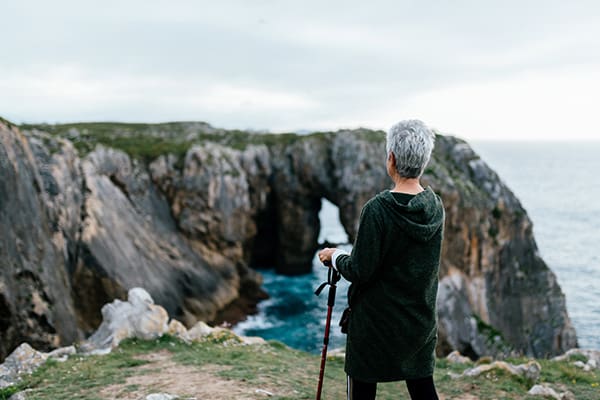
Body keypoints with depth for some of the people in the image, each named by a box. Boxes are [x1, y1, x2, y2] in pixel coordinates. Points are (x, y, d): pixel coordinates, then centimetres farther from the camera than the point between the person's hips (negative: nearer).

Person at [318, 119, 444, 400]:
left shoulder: (377, 209, -21)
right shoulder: (436, 207, -2)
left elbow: (360, 272, -18)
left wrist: (334, 257, 2)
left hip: (376, 320, -6)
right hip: (421, 319, 6)